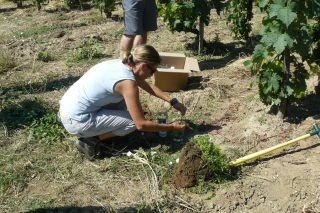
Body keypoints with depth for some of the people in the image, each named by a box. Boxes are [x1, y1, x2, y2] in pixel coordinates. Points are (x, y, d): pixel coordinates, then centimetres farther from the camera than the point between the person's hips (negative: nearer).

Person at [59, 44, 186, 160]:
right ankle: (89, 140, -1)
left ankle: (97, 130, 16)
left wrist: (173, 102, 15)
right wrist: (172, 127, -5)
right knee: (133, 121, -2)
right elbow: (141, 125, -18)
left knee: (124, 100, 15)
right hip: (76, 122, -9)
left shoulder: (120, 64, 5)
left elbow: (149, 87, 20)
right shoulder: (128, 82, -21)